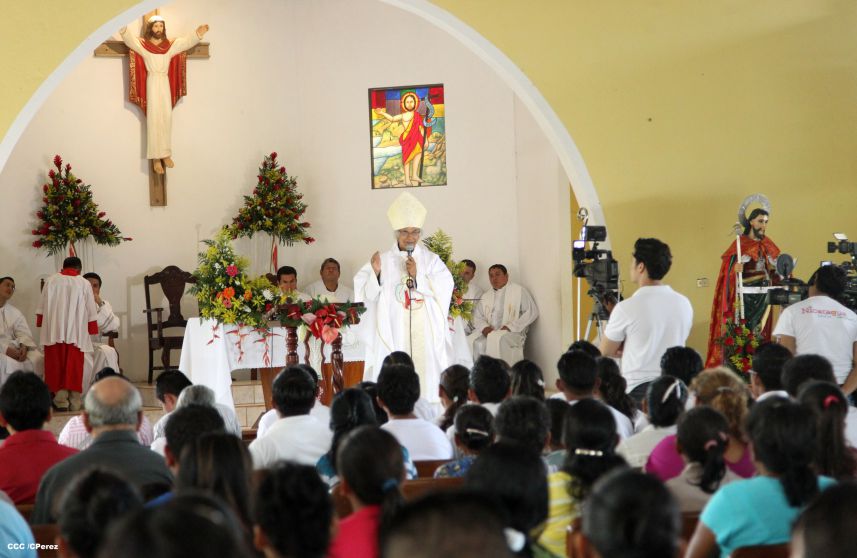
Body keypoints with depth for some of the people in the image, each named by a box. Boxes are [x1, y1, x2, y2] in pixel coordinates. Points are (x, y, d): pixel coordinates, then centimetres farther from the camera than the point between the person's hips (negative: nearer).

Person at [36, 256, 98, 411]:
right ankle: (74, 403, 1)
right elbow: (91, 311, 4)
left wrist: (42, 325, 14)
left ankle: (61, 400, -4)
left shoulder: (51, 280, 5)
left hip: (54, 333, 0)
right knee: (73, 367, 3)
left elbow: (42, 307, 6)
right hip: (76, 333, 0)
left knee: (56, 365, 3)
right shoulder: (84, 284, 3)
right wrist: (91, 331, 12)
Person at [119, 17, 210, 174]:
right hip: (152, 83, -3)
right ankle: (156, 157, -7)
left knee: (166, 118, 3)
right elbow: (130, 40, -13)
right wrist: (123, 29, -31)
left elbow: (186, 42, 4)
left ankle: (165, 153, 10)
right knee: (154, 118, -6)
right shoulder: (143, 44, 1)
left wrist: (198, 34, -12)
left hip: (165, 84, 3)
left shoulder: (171, 45, 10)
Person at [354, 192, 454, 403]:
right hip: (393, 333, -1)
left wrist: (417, 275, -11)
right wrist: (375, 273, -17)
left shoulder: (431, 261, 10)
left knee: (425, 373, -5)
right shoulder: (383, 260, 6)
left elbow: (445, 288, -3)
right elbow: (368, 295, 0)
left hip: (425, 333, 1)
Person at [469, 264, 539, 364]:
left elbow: (532, 312, -2)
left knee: (497, 340, -37)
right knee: (473, 342, -28)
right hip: (489, 332, 4)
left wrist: (510, 326, -11)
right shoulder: (485, 296, 21)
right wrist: (484, 327, -8)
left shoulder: (519, 291, 6)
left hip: (512, 333, -4)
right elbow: (477, 316, 17)